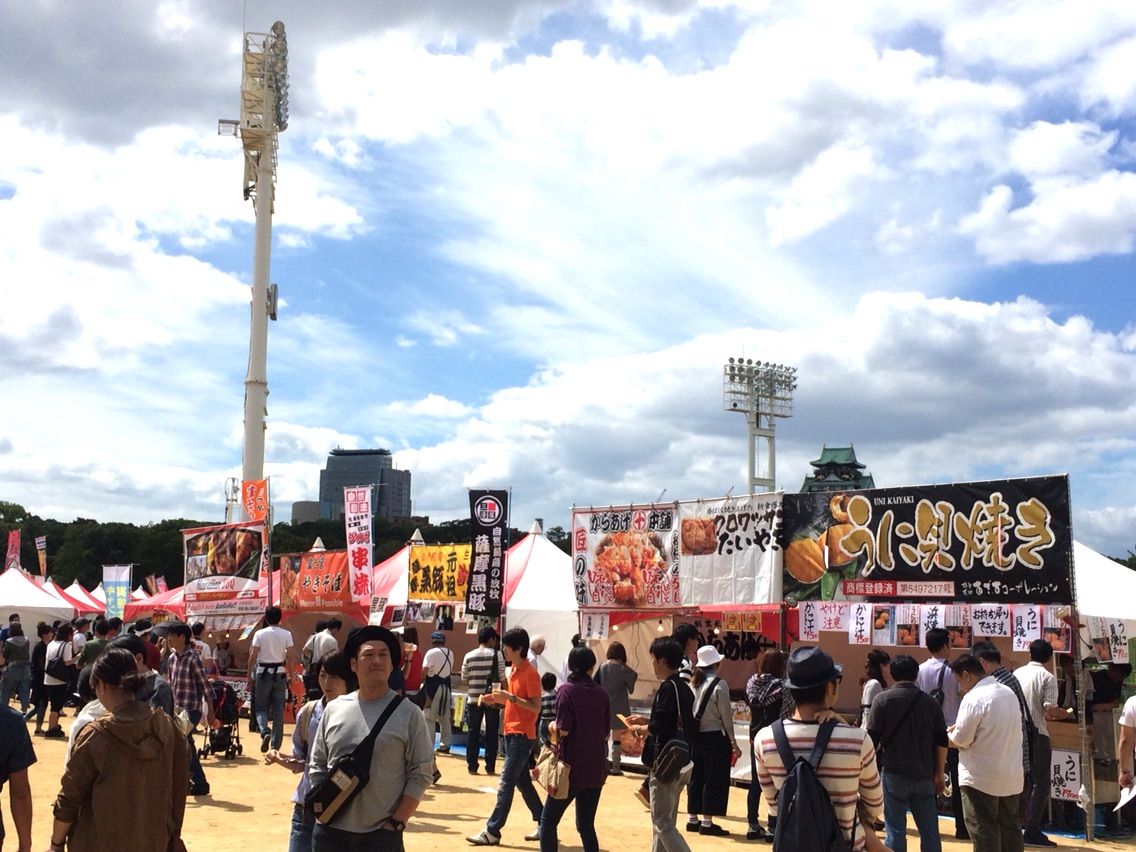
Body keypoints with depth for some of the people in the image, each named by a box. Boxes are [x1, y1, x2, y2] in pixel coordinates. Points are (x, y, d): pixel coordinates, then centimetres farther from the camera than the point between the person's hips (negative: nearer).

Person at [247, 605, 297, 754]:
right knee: (278, 709, 6)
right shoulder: (286, 634, 0)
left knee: (261, 707, 10)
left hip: (263, 673, -1)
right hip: (280, 673, 1)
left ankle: (265, 732, -17)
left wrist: (249, 676, 1)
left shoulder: (260, 633, -3)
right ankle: (275, 745, 7)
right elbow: (290, 656, -4)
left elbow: (252, 656, -6)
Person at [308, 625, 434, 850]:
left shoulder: (408, 713, -4)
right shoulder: (334, 709, 5)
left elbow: (420, 774, -4)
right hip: (330, 831, 3)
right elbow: (317, 765, 12)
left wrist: (396, 823, -9)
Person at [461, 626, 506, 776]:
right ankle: (490, 767, 7)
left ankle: (472, 766, 10)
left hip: (473, 699, 2)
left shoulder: (469, 656, 1)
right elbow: (502, 677, -5)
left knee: (473, 732, 10)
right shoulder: (497, 655, -6)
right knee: (491, 733, 6)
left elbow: (464, 678, 4)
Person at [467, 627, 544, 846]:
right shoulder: (513, 670, 12)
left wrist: (510, 697, -24)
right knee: (523, 782, 14)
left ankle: (492, 832, -3)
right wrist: (497, 700, 5)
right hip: (512, 733, 9)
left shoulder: (529, 673, -16)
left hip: (522, 735, -9)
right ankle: (544, 824, 23)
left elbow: (536, 707, -18)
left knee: (506, 783, -6)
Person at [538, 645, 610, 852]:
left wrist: (553, 726, 5)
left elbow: (563, 730, -15)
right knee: (586, 824, 14)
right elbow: (606, 733, 7)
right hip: (596, 769, 5)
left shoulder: (566, 690, -10)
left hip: (572, 767, -5)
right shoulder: (602, 693, 3)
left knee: (548, 820, 7)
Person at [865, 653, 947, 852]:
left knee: (895, 831, 2)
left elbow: (872, 739, -9)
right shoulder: (931, 702, 6)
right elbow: (942, 742, 6)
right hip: (925, 775, 3)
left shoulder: (883, 699, -4)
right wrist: (939, 775, 13)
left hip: (895, 774, -3)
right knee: (929, 831, 10)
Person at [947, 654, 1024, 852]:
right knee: (1010, 827, 14)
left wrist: (949, 733, 4)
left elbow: (961, 740, -17)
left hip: (981, 778, -8)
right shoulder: (1009, 693, 7)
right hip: (1012, 776, 8)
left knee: (983, 830, 2)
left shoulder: (974, 698, -18)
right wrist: (960, 729, 13)